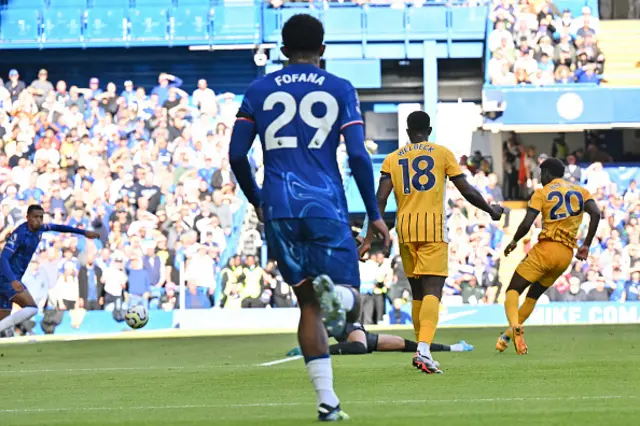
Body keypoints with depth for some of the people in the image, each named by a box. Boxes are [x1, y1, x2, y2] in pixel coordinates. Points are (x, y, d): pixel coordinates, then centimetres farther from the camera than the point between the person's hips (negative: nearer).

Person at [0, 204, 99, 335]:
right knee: (31, 308, -23)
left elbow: (58, 227, 25)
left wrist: (84, 232, 26)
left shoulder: (38, 229, 6)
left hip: (14, 279, 9)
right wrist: (13, 281, -43)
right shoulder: (19, 234, -19)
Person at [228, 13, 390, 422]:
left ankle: (326, 399, 2)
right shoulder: (340, 90, 5)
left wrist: (256, 201, 24)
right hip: (326, 205, -2)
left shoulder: (260, 90, 11)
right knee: (347, 291, 8)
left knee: (309, 303, 11)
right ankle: (333, 293, -32)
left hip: (278, 208, 2)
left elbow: (237, 155, 8)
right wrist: (375, 214, 4)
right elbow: (358, 155, -3)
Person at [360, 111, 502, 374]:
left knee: (417, 292, 15)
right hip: (433, 226, -3)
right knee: (432, 290, -11)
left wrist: (369, 239, 1)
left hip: (405, 228, 3)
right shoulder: (442, 153, 6)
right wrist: (492, 211, 23)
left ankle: (422, 350, 19)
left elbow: (381, 199, 1)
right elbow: (467, 191, 6)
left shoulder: (393, 159, 11)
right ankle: (423, 349, -29)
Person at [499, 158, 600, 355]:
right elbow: (596, 214, -1)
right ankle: (507, 337, 19)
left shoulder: (542, 193, 2)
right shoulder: (580, 191, 15)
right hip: (567, 255, 5)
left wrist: (514, 242, 9)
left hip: (546, 249, -5)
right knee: (533, 295, 21)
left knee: (513, 290, -2)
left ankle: (515, 326, -32)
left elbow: (526, 224, -9)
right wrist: (586, 245, 4)